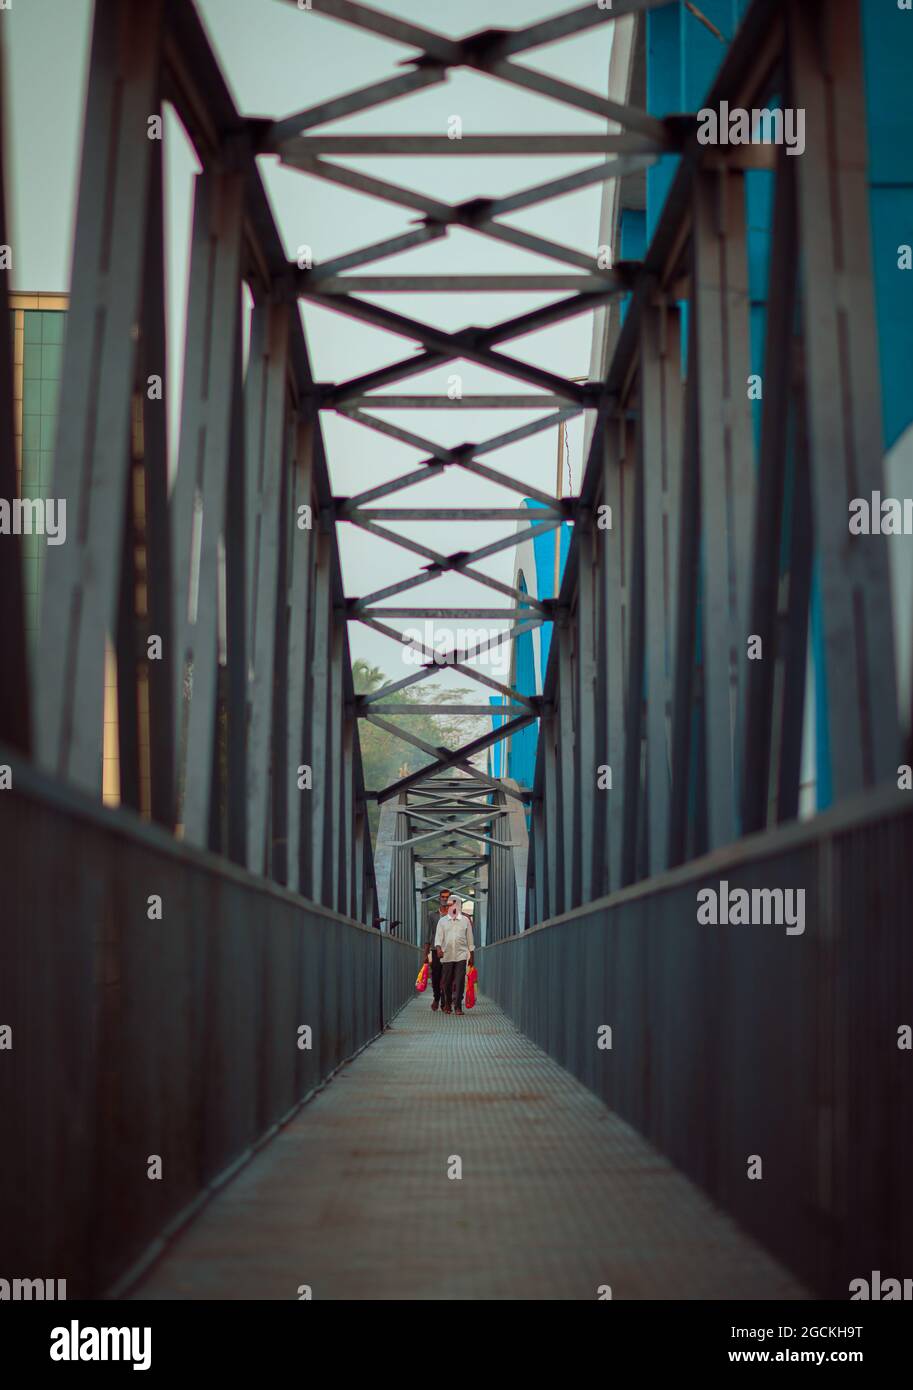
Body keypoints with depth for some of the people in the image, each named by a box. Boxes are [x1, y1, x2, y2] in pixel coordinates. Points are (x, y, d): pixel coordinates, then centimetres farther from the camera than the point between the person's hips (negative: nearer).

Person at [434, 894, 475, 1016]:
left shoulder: (465, 921, 9)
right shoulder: (442, 921, 9)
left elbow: (469, 938, 11)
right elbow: (438, 936, 1)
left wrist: (471, 955, 9)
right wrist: (438, 948, -18)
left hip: (461, 955, -1)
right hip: (447, 956, 1)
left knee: (460, 981, -8)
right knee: (447, 982, 5)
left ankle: (458, 1006, -7)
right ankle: (447, 1004, 21)